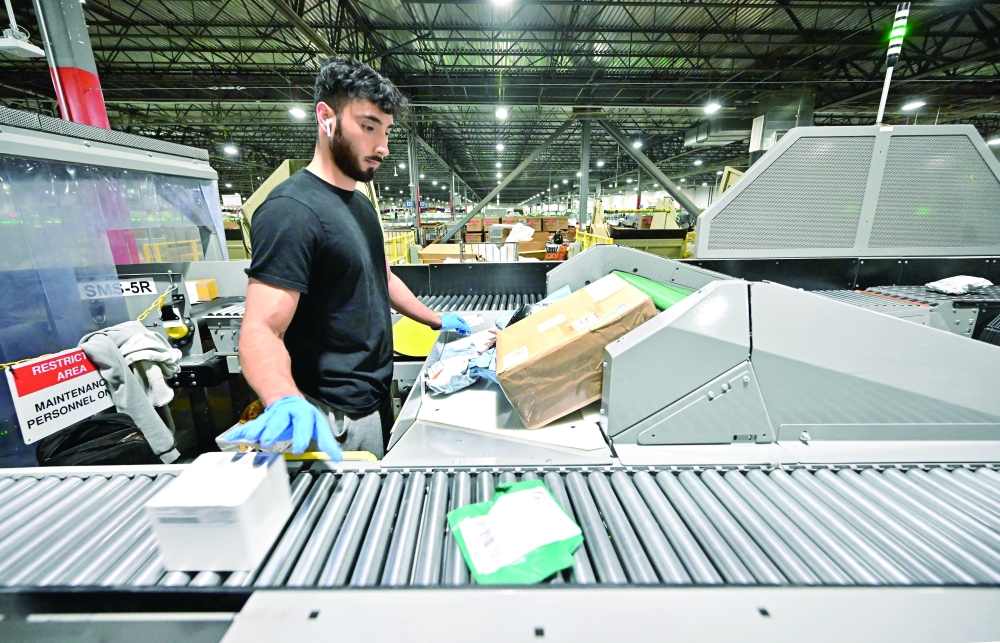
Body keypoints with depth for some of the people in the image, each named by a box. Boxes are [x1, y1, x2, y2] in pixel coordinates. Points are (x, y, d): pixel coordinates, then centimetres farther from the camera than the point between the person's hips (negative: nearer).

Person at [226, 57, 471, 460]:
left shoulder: (359, 203, 9)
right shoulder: (292, 209, -20)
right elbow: (262, 328, -25)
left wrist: (437, 321, 21)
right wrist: (286, 402, -44)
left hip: (376, 400, 9)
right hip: (338, 422, -8)